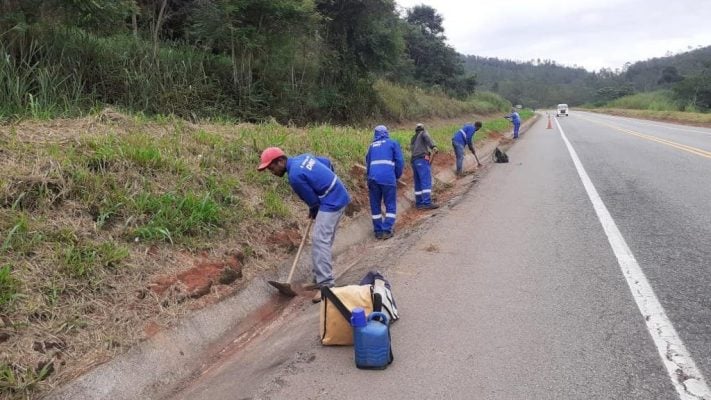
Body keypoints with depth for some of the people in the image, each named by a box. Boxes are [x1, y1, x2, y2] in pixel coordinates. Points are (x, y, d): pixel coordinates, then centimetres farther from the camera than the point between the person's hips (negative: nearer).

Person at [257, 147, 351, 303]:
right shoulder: (302, 157, 7)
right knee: (325, 239, 17)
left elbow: (312, 200, -12)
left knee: (319, 240, -15)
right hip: (339, 197, 10)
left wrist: (313, 213, 9)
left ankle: (326, 285, -18)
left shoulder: (295, 176, -21)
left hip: (331, 203, -10)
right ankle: (322, 277, 27)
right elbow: (327, 163, 20)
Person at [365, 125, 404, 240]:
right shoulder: (393, 143, 10)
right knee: (390, 206, 4)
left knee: (375, 206, 11)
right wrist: (397, 176, 14)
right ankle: (386, 231, -6)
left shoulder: (372, 146, 21)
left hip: (373, 178, 3)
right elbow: (399, 161, 3)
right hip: (388, 178, -3)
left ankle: (378, 231, 11)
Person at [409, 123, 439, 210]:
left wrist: (425, 153, 6)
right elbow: (426, 137, -10)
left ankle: (419, 203, 7)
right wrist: (433, 146, -18)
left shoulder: (413, 138, 29)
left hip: (414, 161, 7)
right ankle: (427, 203, -22)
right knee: (426, 181, -13)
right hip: (422, 159, -7)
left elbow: (411, 149, 13)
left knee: (418, 183, 8)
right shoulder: (423, 133, 13)